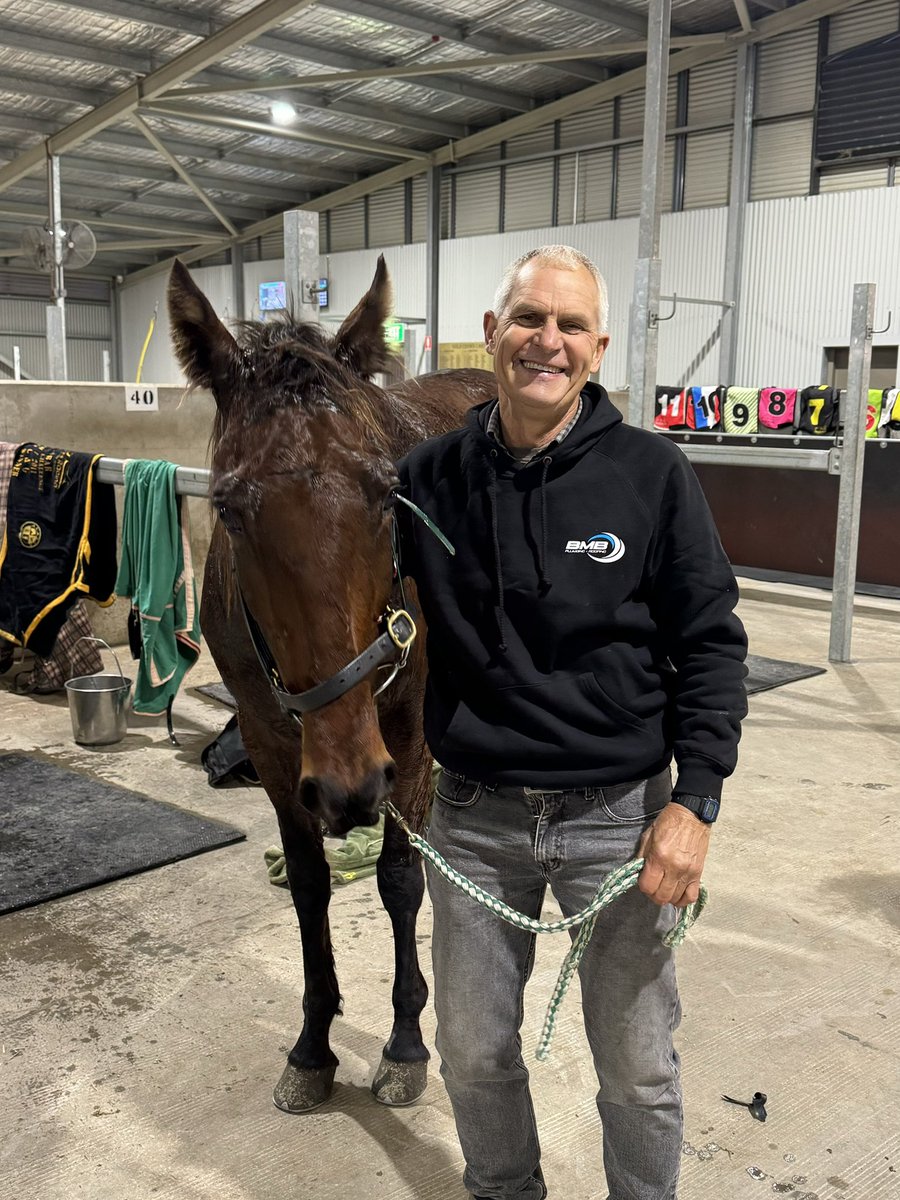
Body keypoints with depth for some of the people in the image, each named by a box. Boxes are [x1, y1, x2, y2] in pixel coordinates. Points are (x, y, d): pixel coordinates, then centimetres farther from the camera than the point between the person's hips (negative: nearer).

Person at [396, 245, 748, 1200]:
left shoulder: (651, 475, -8)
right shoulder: (428, 479, -3)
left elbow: (710, 644, -4)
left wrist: (694, 799, -11)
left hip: (620, 812, -1)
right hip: (474, 813, 2)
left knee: (637, 1066, 14)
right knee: (472, 1052, 18)